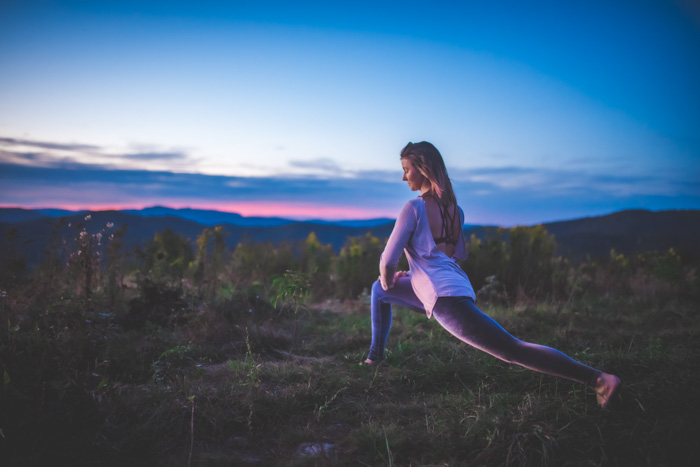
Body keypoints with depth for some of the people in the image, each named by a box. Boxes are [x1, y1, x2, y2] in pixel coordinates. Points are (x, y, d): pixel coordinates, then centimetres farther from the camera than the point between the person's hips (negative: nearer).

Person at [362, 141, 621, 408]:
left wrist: (390, 283, 13)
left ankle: (598, 379, -7)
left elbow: (389, 261, -12)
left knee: (513, 350, -9)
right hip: (456, 285, 10)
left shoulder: (414, 208, -11)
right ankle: (375, 356, 36)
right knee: (379, 289, 27)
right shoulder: (455, 210, 14)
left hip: (444, 296, -10)